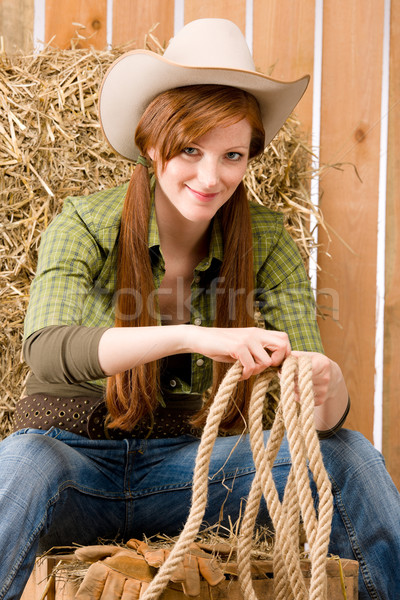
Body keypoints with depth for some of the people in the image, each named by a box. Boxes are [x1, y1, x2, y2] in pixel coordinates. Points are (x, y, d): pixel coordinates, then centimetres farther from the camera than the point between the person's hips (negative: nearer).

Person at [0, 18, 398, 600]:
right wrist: (190, 337, -43)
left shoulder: (266, 243, -2)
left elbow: (322, 416, -7)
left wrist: (328, 387, -34)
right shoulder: (86, 225, -9)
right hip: (74, 455, -3)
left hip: (186, 471, 3)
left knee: (349, 453, -17)